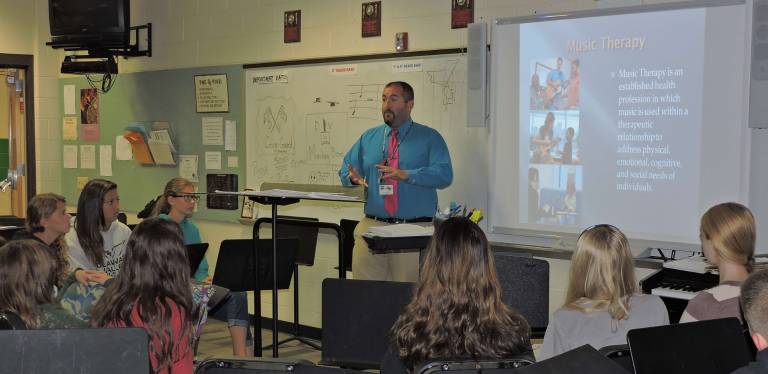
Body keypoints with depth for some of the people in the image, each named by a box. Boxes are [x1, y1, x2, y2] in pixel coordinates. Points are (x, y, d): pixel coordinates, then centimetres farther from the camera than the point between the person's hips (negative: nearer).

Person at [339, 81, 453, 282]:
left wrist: (406, 175, -22)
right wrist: (353, 177, -8)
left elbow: (444, 175, -9)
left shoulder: (430, 138, 4)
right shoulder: (368, 138, 16)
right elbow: (346, 169, 17)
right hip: (372, 226, 3)